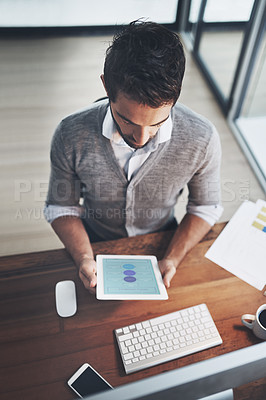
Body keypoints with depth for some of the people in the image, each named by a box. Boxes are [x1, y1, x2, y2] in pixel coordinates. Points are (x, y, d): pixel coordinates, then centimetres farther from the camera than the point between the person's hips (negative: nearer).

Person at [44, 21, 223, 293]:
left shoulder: (202, 140, -24)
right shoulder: (71, 137, -24)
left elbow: (205, 208, -6)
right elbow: (61, 207, -8)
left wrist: (171, 259, -19)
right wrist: (84, 259, -23)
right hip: (95, 244, -1)